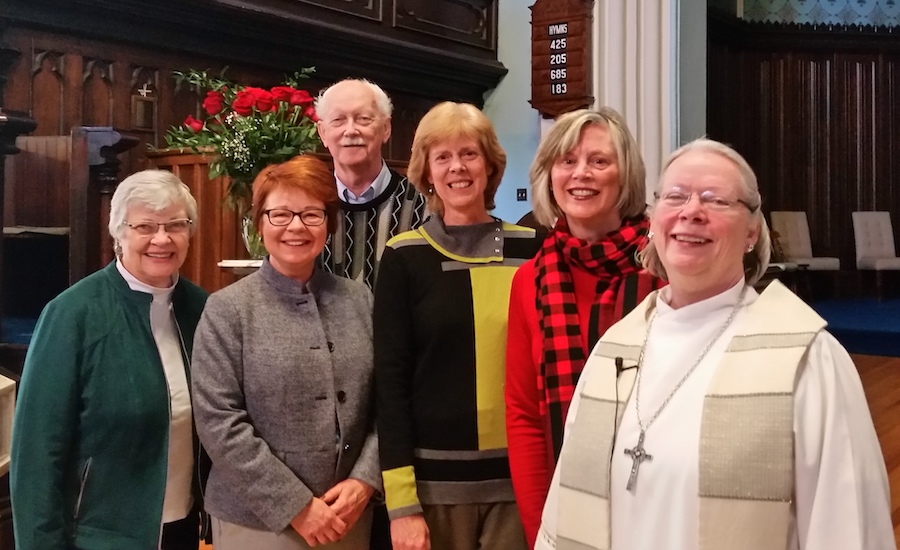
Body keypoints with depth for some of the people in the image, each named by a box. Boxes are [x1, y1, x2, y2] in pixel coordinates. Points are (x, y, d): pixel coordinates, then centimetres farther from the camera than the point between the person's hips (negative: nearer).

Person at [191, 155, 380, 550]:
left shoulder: (359, 300, 4)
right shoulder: (228, 309, -5)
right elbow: (219, 422, -11)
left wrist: (364, 481, -10)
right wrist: (296, 506, -14)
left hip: (347, 516, 3)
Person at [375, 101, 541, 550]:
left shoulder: (529, 250, 3)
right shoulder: (405, 257, -3)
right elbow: (391, 380, -5)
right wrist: (401, 502, -10)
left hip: (519, 477, 2)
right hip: (435, 480, -2)